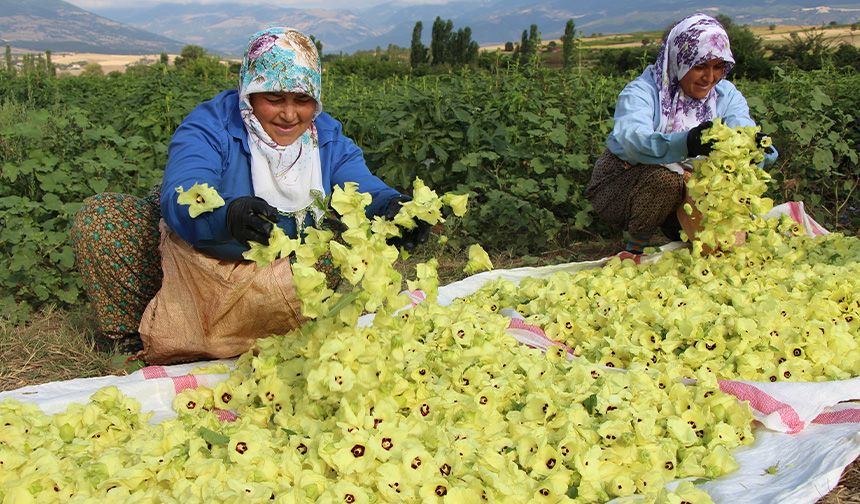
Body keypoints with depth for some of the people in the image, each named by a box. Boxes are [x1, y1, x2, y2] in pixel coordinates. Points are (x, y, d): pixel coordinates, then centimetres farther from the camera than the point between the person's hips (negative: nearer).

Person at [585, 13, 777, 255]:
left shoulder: (726, 95, -2)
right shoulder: (642, 91, -19)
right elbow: (633, 140, -40)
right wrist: (686, 144, -60)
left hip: (686, 190, 5)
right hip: (621, 186, -5)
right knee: (665, 178, -34)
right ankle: (635, 247, -9)